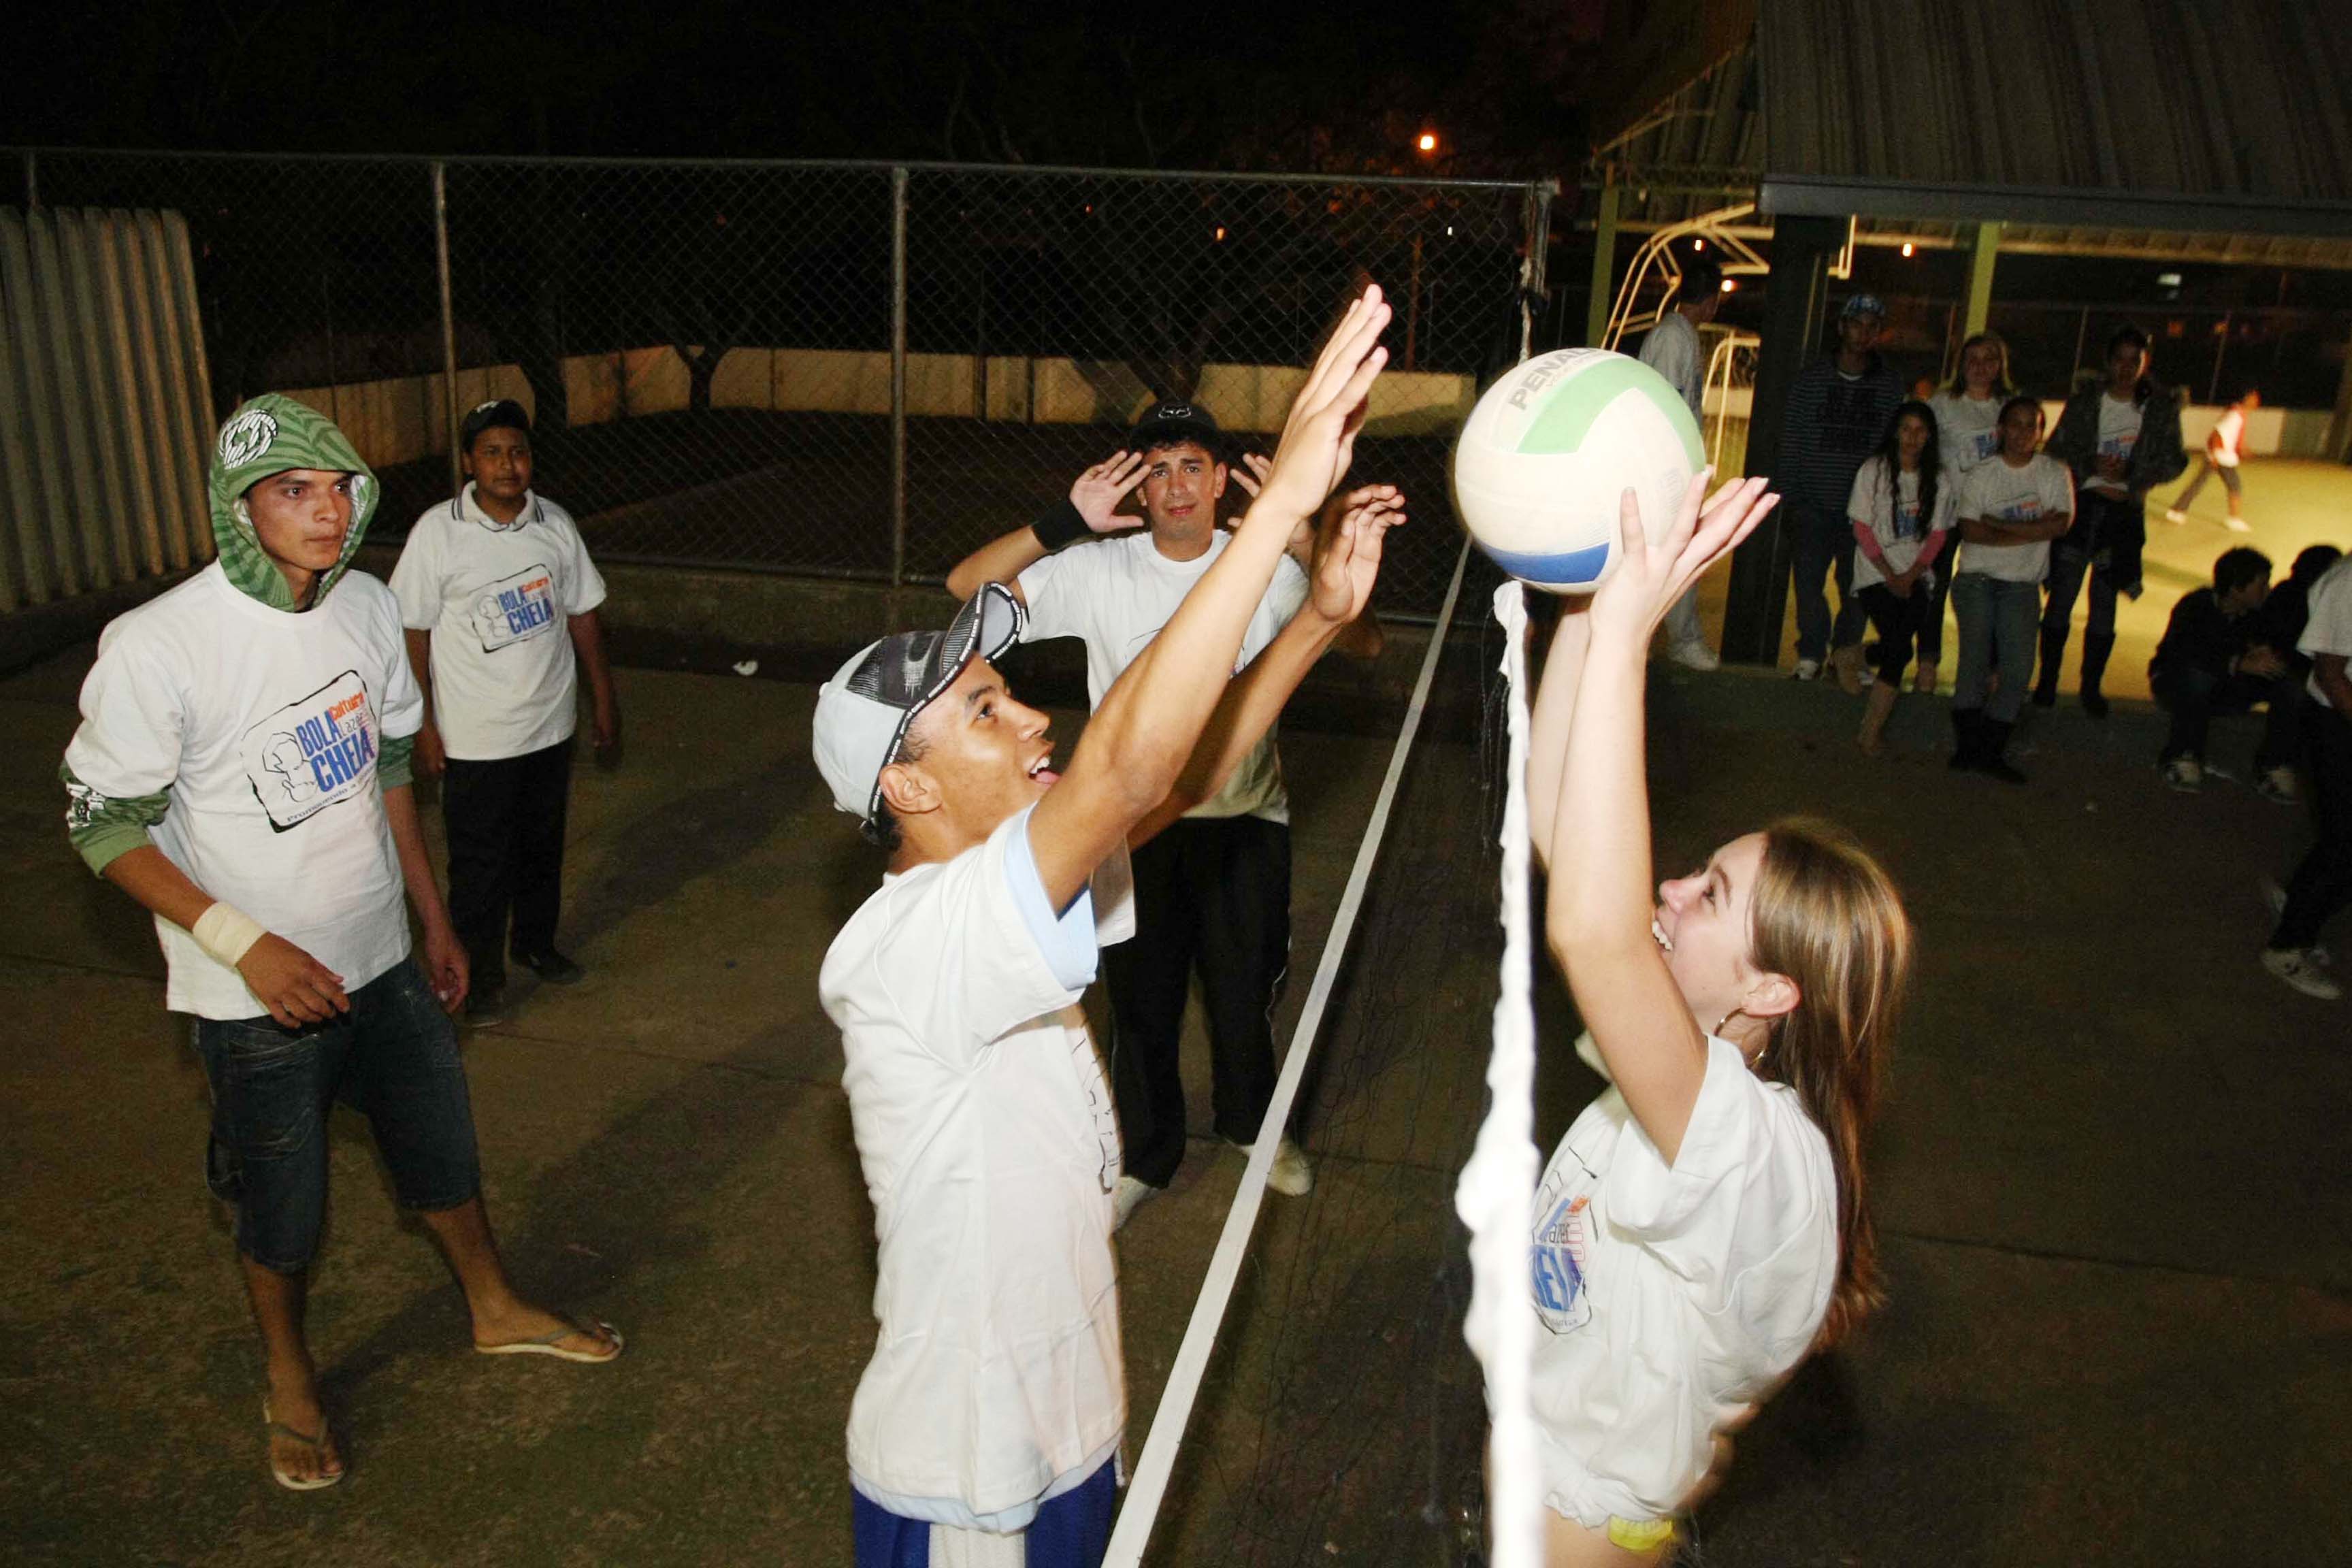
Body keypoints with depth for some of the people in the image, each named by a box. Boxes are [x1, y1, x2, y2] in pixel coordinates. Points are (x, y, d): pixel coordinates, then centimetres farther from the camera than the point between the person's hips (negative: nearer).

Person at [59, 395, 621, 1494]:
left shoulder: (367, 607, -5)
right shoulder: (157, 647, -22)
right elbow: (103, 824, -14)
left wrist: (433, 917, 13)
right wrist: (246, 944, -22)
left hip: (382, 960, 5)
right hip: (258, 994, -5)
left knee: (441, 1151, 21)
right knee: (280, 1208, 14)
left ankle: (496, 1310, 46)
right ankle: (289, 1375, 42)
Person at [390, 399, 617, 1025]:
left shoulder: (555, 523, -1)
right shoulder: (437, 532, -14)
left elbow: (582, 615, 8)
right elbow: (412, 634, -10)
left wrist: (604, 700, 10)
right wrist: (423, 727, -10)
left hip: (551, 726, 4)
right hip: (474, 738, -4)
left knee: (543, 845, 19)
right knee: (479, 862, 7)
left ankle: (535, 943, 40)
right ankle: (482, 973, 23)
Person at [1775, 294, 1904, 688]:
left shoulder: (1891, 388, 7)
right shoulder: (1810, 379, 4)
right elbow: (1789, 444, 5)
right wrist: (1789, 497, -1)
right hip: (1815, 505, 0)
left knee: (1857, 586, 2)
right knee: (1809, 578, -4)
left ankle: (1847, 652, 23)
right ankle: (1812, 652, 14)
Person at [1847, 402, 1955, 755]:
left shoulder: (1937, 481, 8)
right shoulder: (1874, 471, 0)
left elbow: (1938, 535, 6)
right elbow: (1862, 529, -3)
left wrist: (1911, 576, -8)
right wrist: (1889, 575, -10)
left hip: (1916, 576, 3)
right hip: (1876, 573, -2)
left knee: (1897, 648, -15)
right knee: (1899, 649, -18)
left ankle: (1872, 728, -2)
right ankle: (1872, 732, -6)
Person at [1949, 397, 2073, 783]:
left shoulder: (2054, 472, 9)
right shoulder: (1981, 475, 5)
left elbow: (2061, 523, -7)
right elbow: (1969, 531, -9)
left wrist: (1998, 525, -9)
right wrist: (2032, 531, -11)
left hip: (2022, 585, 1)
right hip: (1977, 578, -1)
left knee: (2019, 666, -12)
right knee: (1976, 658, -15)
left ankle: (1990, 751, -5)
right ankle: (1968, 746, -7)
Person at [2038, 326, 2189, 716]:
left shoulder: (2161, 407, 4)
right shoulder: (2084, 402, 4)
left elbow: (2173, 461, 5)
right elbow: (2056, 449, 3)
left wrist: (2130, 474, -11)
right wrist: (2092, 466, -13)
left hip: (2124, 512, 0)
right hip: (2079, 506, 0)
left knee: (2105, 603, 5)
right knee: (2061, 596, -1)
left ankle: (2091, 686, 15)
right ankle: (2047, 680, 10)